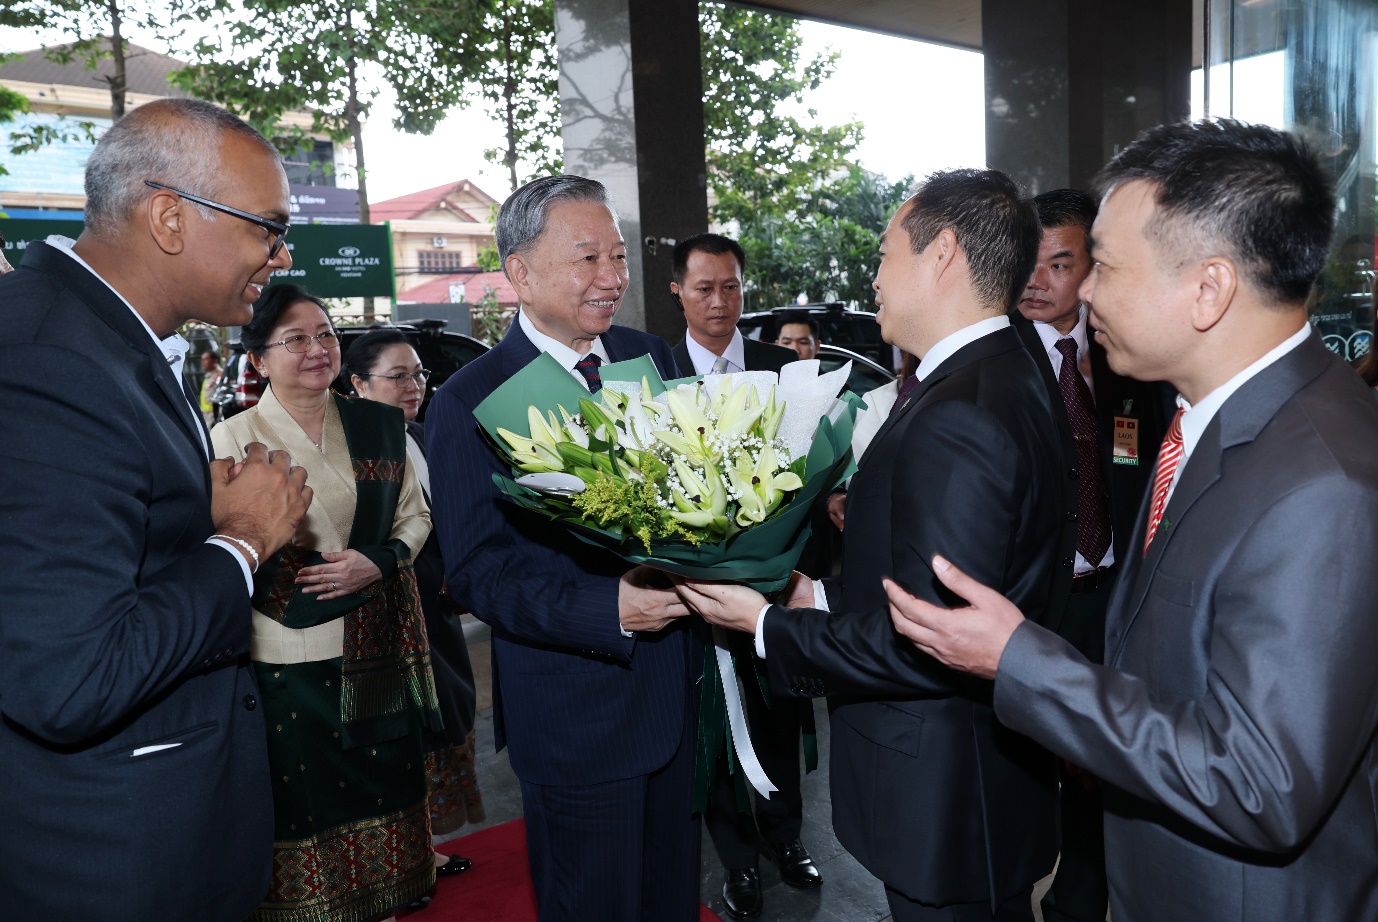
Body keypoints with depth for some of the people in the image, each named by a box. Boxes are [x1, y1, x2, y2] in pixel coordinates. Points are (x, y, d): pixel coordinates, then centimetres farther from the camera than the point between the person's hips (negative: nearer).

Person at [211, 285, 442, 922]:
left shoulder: (379, 426, 5)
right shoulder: (232, 437, -4)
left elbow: (415, 516, 9)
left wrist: (379, 562, -8)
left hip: (378, 653, 3)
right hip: (288, 660, -3)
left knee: (381, 791, 14)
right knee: (303, 802, 8)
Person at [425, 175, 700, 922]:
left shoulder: (651, 357, 4)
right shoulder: (469, 403, -12)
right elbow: (476, 570, -16)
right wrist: (609, 607, -29)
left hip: (677, 684, 6)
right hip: (574, 713, -5)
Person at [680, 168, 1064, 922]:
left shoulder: (958, 420, -28)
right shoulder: (1001, 377, 5)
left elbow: (928, 644, -28)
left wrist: (768, 625, -18)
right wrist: (824, 596, 6)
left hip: (944, 795, -9)